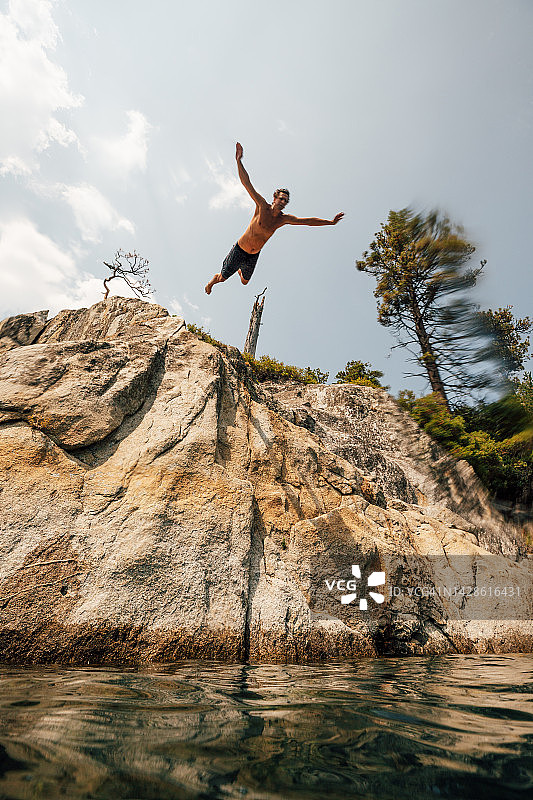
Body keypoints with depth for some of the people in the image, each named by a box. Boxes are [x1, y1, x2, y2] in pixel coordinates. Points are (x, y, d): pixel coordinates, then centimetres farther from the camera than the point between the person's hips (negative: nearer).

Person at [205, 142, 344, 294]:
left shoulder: (284, 219, -5)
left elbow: (308, 220, 0)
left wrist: (331, 222, 0)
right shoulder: (263, 206, -17)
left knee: (245, 281, 25)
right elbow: (247, 184, -23)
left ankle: (239, 270, 61)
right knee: (222, 278, 5)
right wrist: (239, 161, -30)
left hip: (254, 256, 5)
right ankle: (212, 281, 42)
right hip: (239, 251, -4)